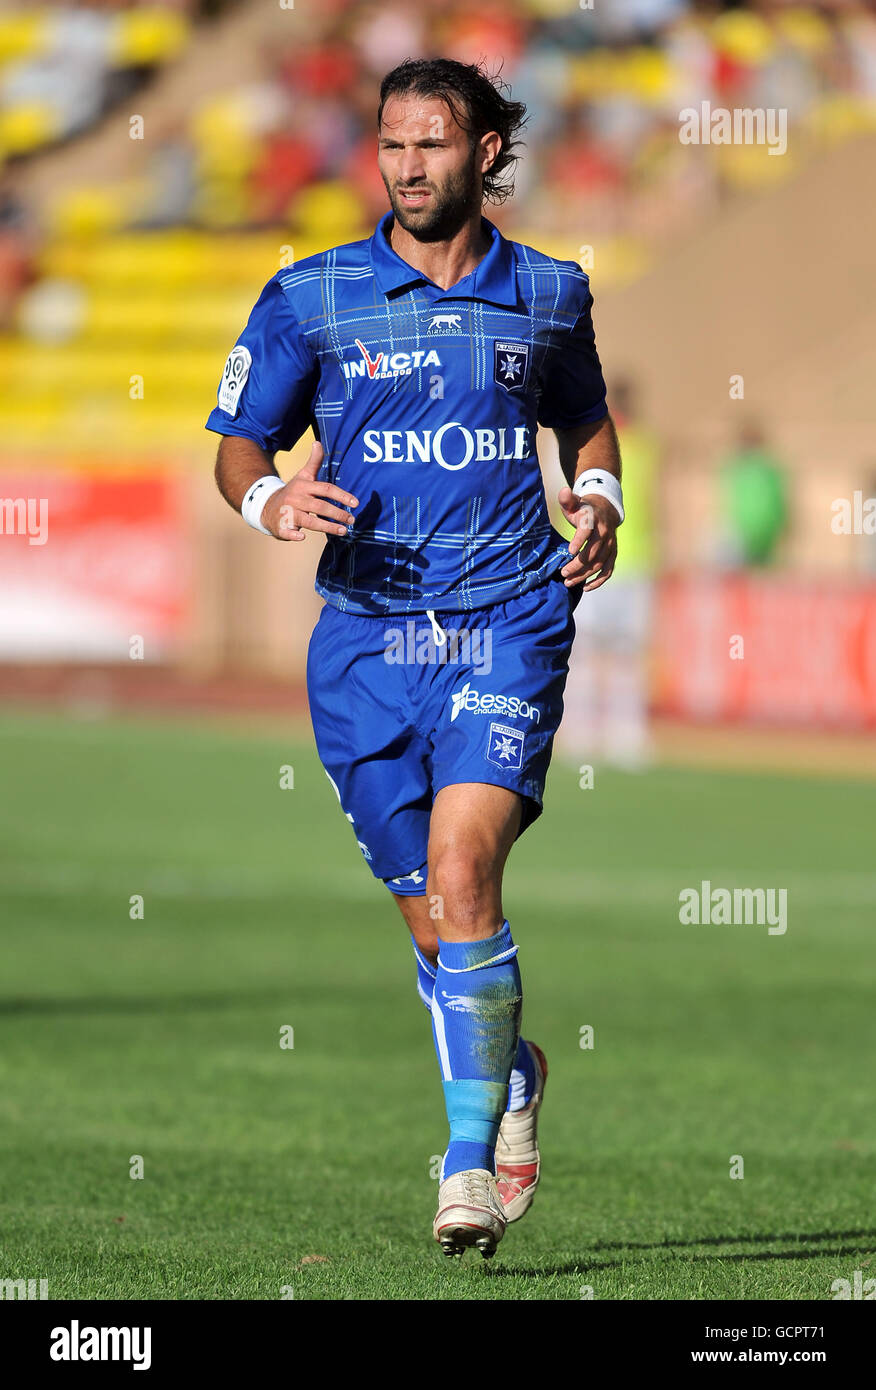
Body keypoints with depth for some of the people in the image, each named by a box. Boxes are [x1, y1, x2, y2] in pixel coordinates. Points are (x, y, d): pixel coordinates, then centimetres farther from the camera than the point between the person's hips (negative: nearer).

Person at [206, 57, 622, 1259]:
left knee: (459, 873, -20)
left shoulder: (548, 295, 7)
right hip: (367, 636, 1)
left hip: (509, 625, -1)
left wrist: (599, 506, 4)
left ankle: (471, 1161, -15)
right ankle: (515, 1077, 35)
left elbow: (586, 422, 24)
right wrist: (271, 498, -13)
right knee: (433, 924, 5)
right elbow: (238, 444, 9)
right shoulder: (310, 297, 3)